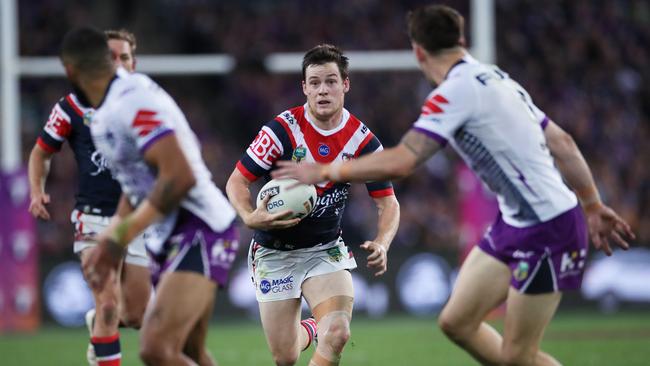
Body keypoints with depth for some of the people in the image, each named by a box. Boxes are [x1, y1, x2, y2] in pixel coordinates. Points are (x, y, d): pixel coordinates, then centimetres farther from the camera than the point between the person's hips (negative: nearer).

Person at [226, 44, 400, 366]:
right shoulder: (282, 130, -16)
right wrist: (249, 217, -32)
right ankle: (307, 331, 36)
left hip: (325, 249, 1)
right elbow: (237, 181, -10)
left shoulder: (362, 140, -8)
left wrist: (381, 245, -22)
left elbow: (387, 202, -2)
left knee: (337, 333, -24)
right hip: (274, 252, -1)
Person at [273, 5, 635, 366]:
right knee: (457, 322, 10)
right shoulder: (494, 79, 10)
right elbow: (562, 143, 15)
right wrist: (592, 205, 24)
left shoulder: (456, 92, -17)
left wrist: (325, 171, -13)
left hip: (547, 231, -9)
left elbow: (399, 163, -25)